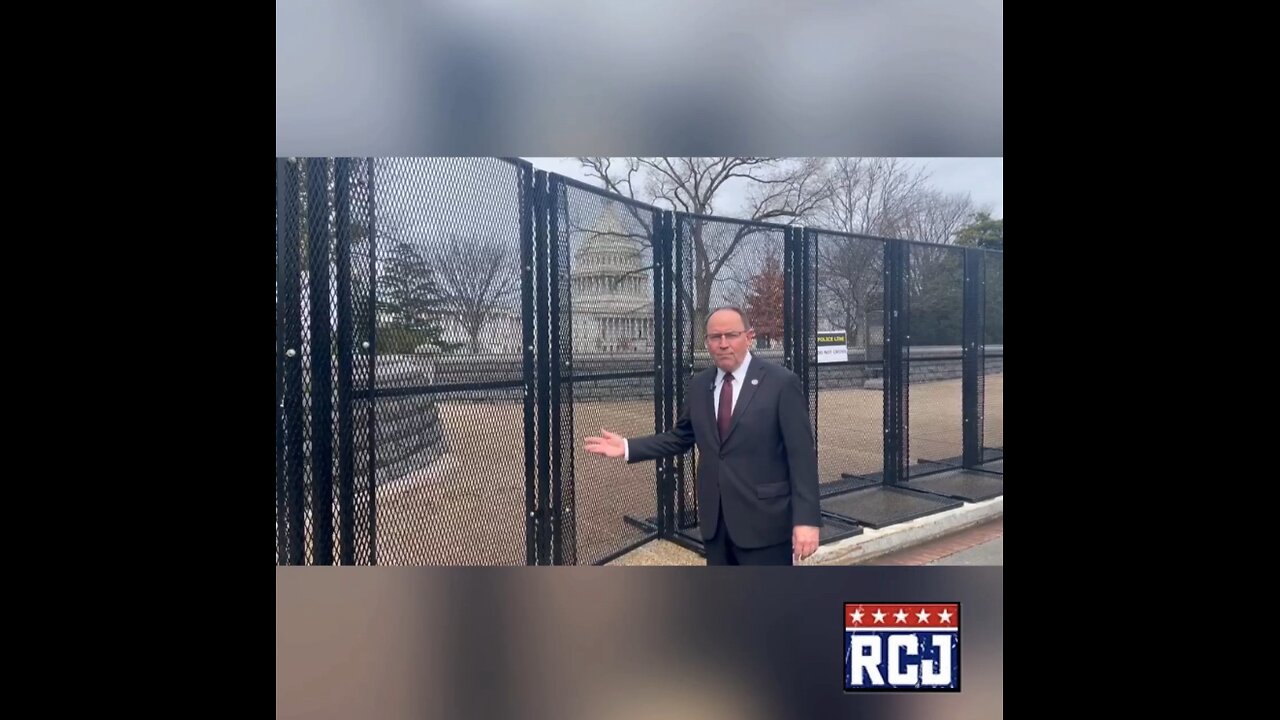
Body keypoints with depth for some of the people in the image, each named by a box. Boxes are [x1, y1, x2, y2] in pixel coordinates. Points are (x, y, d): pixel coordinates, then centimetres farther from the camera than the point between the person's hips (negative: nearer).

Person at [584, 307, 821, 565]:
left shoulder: (782, 382, -10)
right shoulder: (699, 385, 6)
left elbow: (802, 455, -11)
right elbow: (680, 438, 13)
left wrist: (806, 519, -16)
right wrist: (627, 446, 4)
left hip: (764, 520, -5)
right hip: (715, 519, 5)